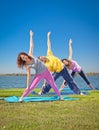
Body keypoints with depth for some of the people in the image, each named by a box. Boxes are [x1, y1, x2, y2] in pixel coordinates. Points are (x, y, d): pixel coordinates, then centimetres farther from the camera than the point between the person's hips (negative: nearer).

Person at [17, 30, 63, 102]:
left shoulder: (30, 55, -9)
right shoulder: (27, 66, -13)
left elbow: (31, 46, -4)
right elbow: (29, 76, -9)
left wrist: (31, 36, -2)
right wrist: (27, 86, -9)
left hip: (46, 71, 3)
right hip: (39, 75, -2)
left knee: (53, 85, 11)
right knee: (31, 87, -7)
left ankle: (60, 96, 28)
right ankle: (21, 97, 11)